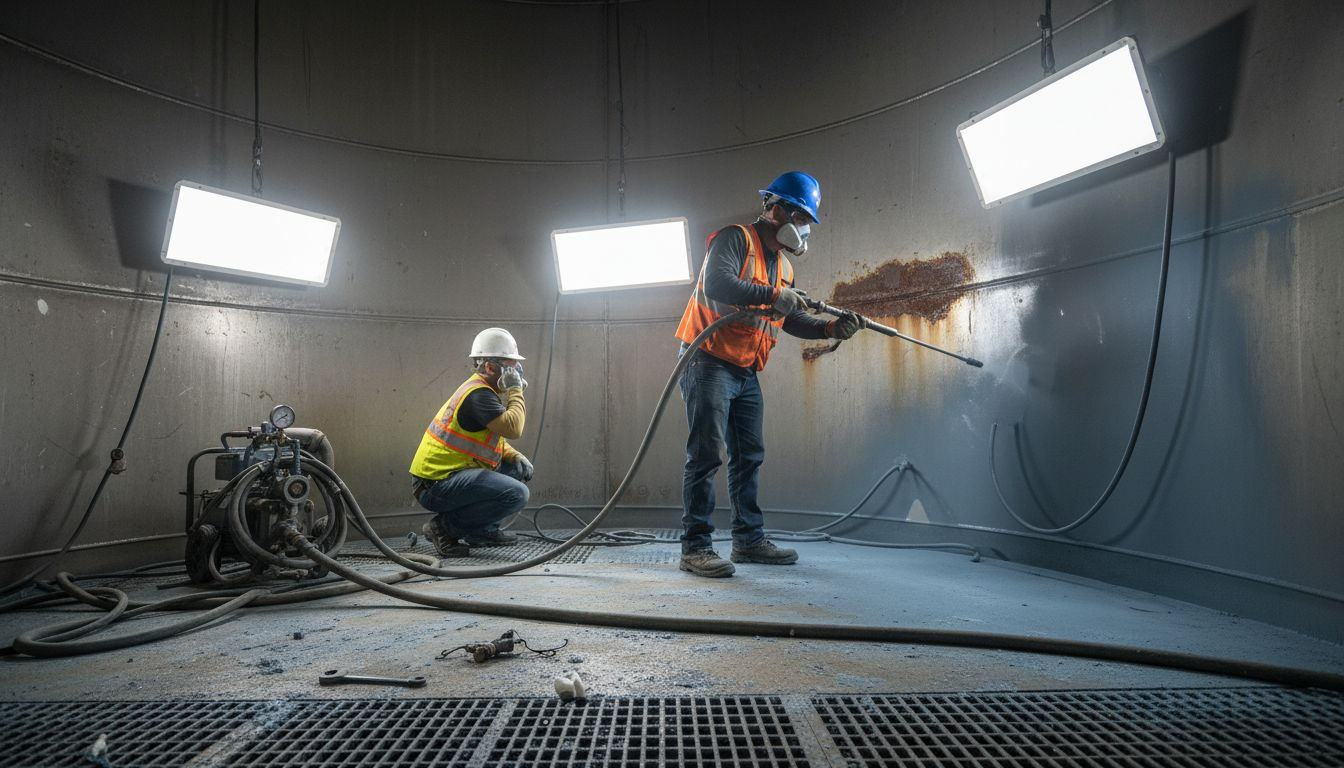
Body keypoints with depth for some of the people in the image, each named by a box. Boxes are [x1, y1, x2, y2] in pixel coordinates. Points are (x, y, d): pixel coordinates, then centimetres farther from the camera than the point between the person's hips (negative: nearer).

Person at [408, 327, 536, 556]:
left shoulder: (482, 391, 14)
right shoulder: (479, 395, -18)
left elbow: (495, 438, 22)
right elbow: (513, 429, -28)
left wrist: (516, 456, 5)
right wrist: (515, 391, -15)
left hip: (450, 475, 10)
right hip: (435, 487, -10)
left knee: (519, 469, 13)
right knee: (516, 493, -23)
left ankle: (482, 531, 16)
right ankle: (445, 527, -9)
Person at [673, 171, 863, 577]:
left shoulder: (782, 263, 19)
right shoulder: (735, 239, -8)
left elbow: (790, 319, 16)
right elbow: (716, 285, -26)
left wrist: (830, 328, 1)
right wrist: (773, 294, -24)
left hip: (746, 372, 9)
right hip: (708, 362, -9)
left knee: (750, 456, 11)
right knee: (706, 455, -10)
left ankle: (750, 539, 22)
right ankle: (695, 547, -4)